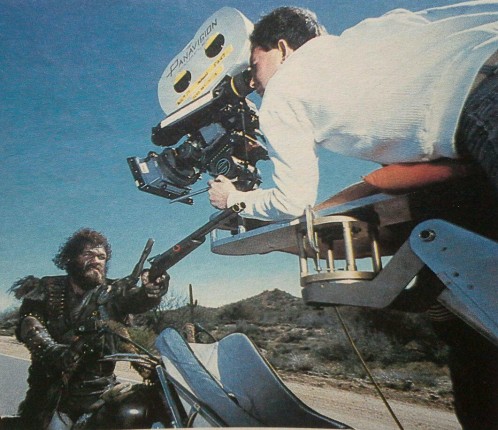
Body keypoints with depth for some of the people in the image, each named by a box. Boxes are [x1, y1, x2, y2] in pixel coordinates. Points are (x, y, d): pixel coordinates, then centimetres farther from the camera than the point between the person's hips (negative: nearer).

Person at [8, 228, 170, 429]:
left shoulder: (113, 291, 6)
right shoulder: (47, 289, 7)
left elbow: (140, 299, -14)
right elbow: (28, 323, -9)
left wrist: (153, 288, -37)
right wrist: (51, 350, -27)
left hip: (100, 389, 0)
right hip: (51, 393, 0)